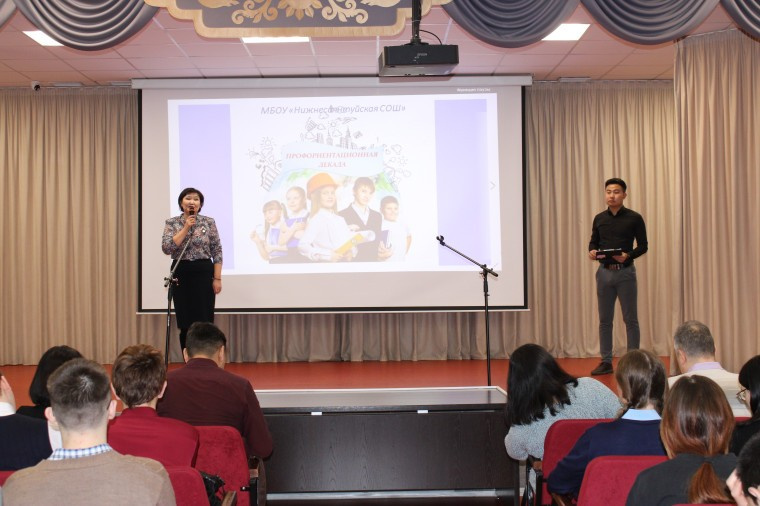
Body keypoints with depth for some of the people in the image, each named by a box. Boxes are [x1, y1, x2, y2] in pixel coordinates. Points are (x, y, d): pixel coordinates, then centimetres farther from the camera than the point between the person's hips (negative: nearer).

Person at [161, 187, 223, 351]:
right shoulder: (171, 223, 5)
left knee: (204, 322, -2)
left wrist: (217, 278, -6)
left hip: (204, 273, -1)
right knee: (185, 323, 4)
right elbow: (167, 248, -10)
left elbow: (217, 252, 0)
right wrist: (186, 228, -12)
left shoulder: (209, 222, 2)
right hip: (181, 274, 1)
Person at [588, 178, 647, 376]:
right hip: (604, 272, 4)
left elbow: (643, 245, -1)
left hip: (625, 272, -3)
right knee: (604, 319, 7)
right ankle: (606, 361, 15)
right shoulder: (599, 218, 8)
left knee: (630, 319, 3)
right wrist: (591, 251, -8)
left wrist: (628, 255, -19)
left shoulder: (634, 218, -3)